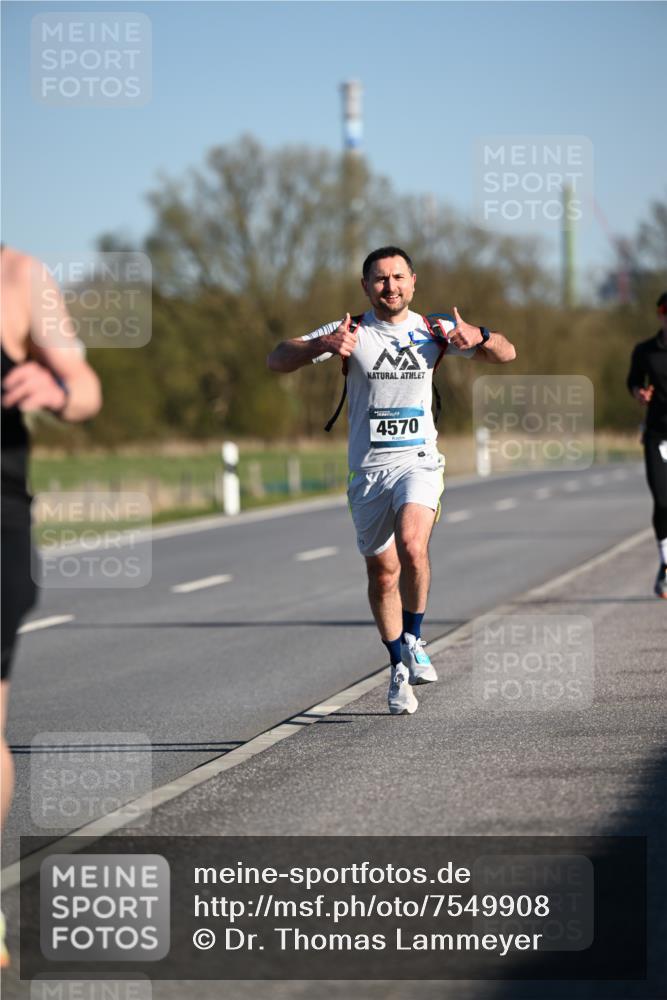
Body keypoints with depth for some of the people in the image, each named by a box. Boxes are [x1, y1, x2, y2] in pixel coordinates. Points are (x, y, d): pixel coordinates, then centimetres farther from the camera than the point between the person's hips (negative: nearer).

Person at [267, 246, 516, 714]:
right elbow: (276, 360, -8)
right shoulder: (351, 332, -1)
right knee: (382, 572, 7)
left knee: (412, 545, -26)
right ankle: (400, 668, 25)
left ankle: (414, 642, -7)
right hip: (369, 466, 1)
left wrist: (478, 338, -19)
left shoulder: (432, 331, 4)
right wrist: (323, 345, -28)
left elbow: (506, 353, 5)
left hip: (419, 460, -1)